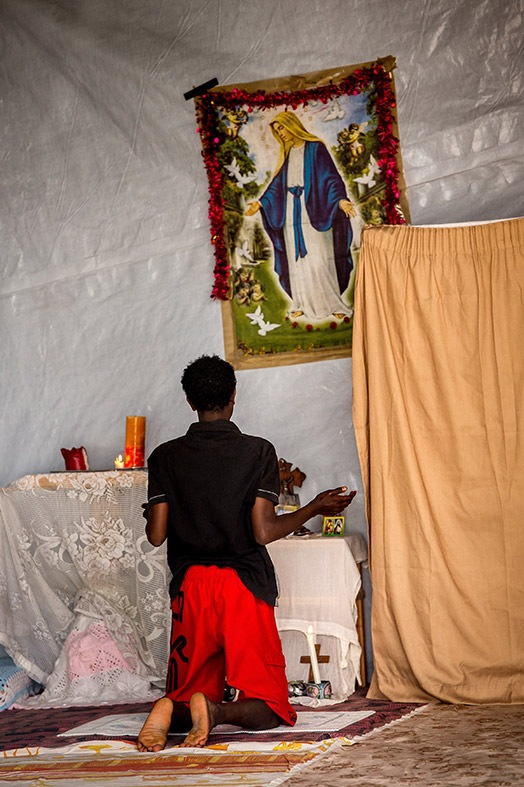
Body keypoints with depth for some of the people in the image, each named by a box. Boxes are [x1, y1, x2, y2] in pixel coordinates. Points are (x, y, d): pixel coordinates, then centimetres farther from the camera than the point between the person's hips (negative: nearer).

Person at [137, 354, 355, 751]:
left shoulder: (166, 457, 3)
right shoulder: (258, 452, -4)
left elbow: (156, 535, 0)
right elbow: (264, 532, -10)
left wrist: (151, 514, 24)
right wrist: (316, 508, 4)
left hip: (191, 586, 3)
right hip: (244, 585, -2)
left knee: (187, 694, 15)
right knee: (268, 709, 3)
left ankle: (172, 710, -22)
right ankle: (215, 711, -30)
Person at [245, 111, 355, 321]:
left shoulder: (315, 148, -4)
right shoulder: (287, 154, 14)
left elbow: (330, 176, -11)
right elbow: (278, 183, 19)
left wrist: (340, 199, -25)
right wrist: (261, 203, 12)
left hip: (313, 211, -6)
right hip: (291, 214, 6)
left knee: (318, 260, -8)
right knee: (297, 259, 4)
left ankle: (333, 303, -2)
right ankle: (304, 304, 9)